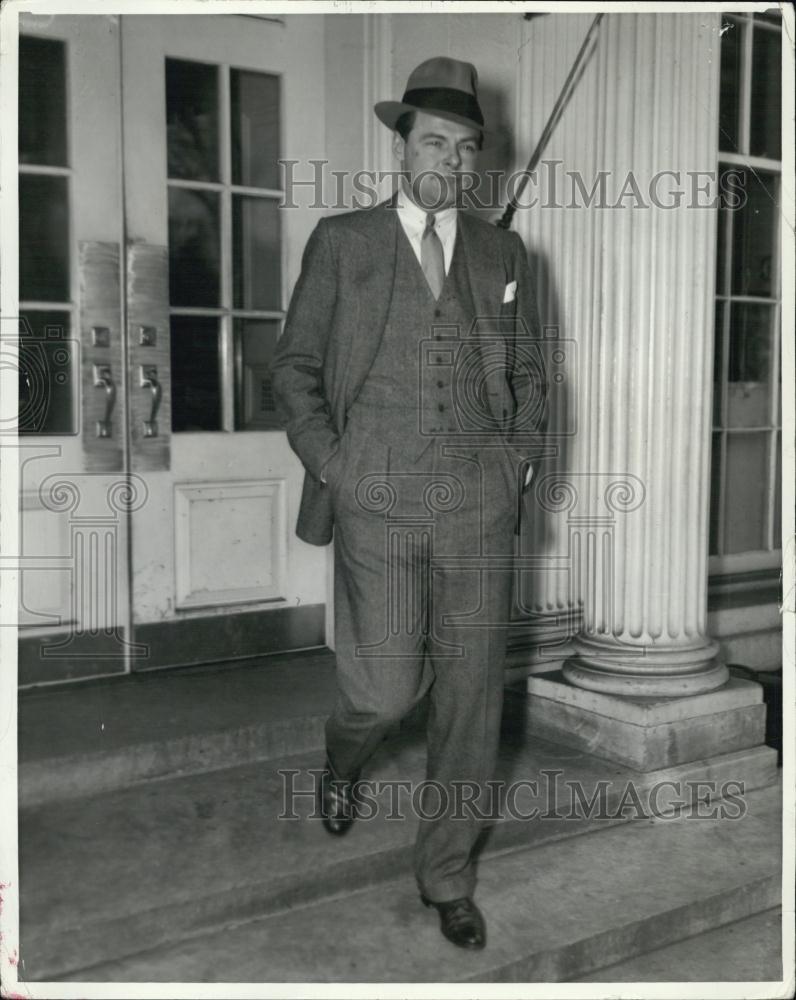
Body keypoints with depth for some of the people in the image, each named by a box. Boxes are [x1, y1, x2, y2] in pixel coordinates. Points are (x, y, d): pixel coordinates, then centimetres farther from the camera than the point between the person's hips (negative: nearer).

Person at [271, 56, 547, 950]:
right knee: (386, 692, -4)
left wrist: (520, 458, 5)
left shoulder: (503, 254, 14)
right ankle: (342, 760, 34)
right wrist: (330, 463, -5)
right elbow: (294, 367, 7)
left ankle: (447, 877, 23)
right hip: (377, 503, -2)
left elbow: (527, 374, 19)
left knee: (470, 697, 5)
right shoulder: (340, 242, 7)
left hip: (480, 507, 3)